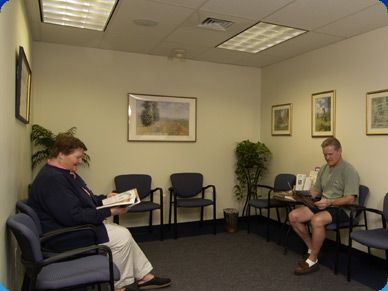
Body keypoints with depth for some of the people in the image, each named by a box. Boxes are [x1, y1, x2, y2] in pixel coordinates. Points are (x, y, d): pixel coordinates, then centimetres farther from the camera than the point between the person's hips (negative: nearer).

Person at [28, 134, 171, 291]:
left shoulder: (65, 173, 10)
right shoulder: (52, 179, -25)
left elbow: (83, 200, 19)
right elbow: (74, 216, -30)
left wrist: (105, 198, 4)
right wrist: (109, 211, -24)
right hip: (65, 236, -11)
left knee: (123, 234, 7)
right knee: (122, 236, -12)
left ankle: (144, 276, 15)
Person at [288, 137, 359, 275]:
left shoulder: (349, 170, -10)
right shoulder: (323, 169, 12)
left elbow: (350, 199, -16)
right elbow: (315, 191, 18)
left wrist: (329, 202, -29)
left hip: (341, 208, -7)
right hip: (323, 206, 7)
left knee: (317, 220, -36)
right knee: (293, 216, -12)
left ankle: (313, 261, -16)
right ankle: (311, 249, 7)